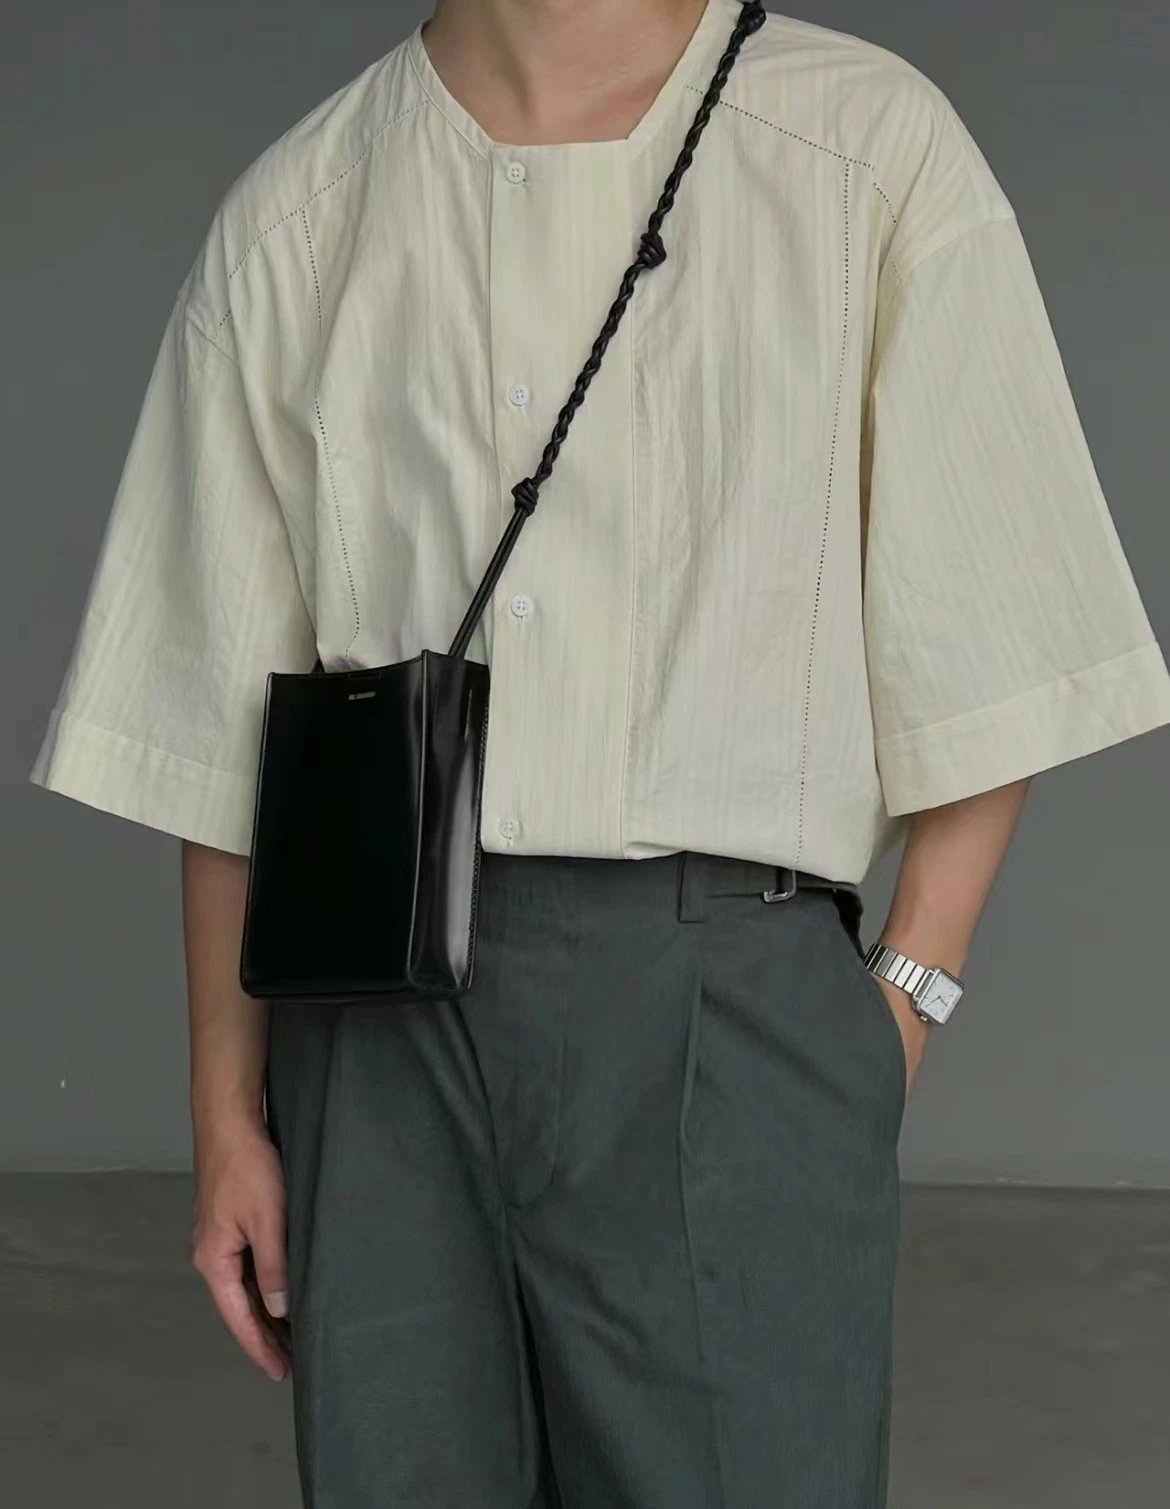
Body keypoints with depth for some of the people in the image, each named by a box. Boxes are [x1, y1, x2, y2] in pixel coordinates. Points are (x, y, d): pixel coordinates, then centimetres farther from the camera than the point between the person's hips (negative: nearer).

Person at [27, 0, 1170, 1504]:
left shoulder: (874, 151, 3)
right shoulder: (289, 222, 9)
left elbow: (980, 663, 3)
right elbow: (222, 727, 9)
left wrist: (904, 1000, -6)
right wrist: (227, 1120, 8)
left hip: (727, 999, -2)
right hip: (377, 1024, 2)